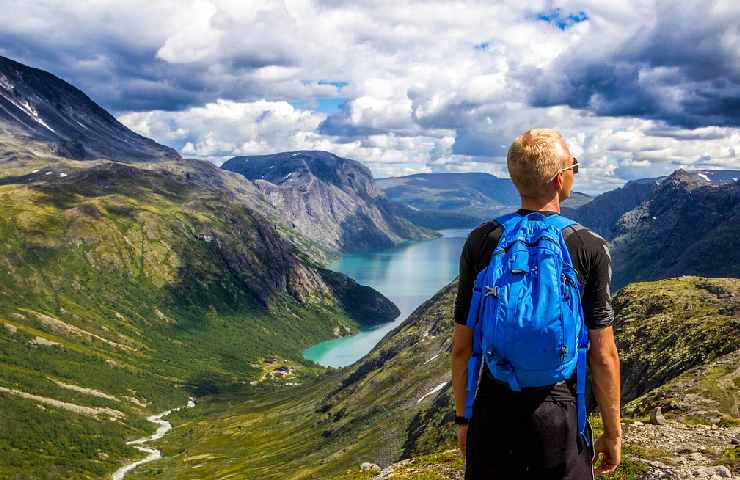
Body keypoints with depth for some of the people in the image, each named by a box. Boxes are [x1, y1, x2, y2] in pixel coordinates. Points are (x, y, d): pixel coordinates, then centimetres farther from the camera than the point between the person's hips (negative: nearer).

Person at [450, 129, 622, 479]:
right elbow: (603, 356, -9)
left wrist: (463, 417, 11)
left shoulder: (480, 242, -5)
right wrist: (612, 433, 4)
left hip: (491, 414, 2)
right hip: (558, 421, -2)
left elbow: (461, 347, -1)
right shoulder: (589, 248, -10)